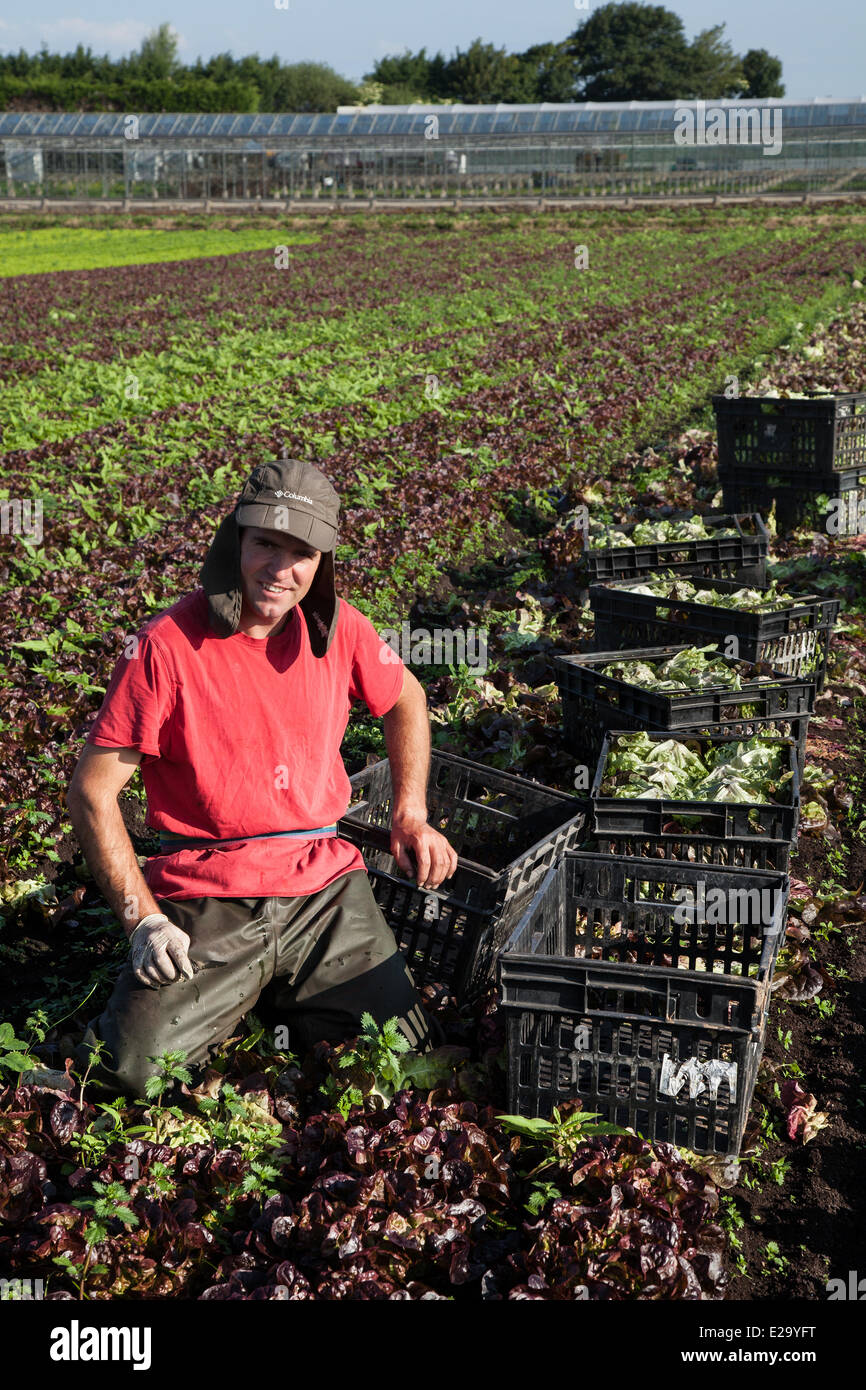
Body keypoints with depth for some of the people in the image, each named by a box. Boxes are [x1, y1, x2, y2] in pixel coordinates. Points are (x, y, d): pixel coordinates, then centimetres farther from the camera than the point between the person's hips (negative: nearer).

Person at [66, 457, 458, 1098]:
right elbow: (92, 792, -9)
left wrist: (411, 816, 11)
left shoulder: (337, 626, 1)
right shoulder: (167, 644, -13)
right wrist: (143, 920, -15)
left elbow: (405, 698, 22)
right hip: (208, 895, -3)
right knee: (138, 1069, -21)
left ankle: (283, 991, 23)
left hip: (325, 882, 4)